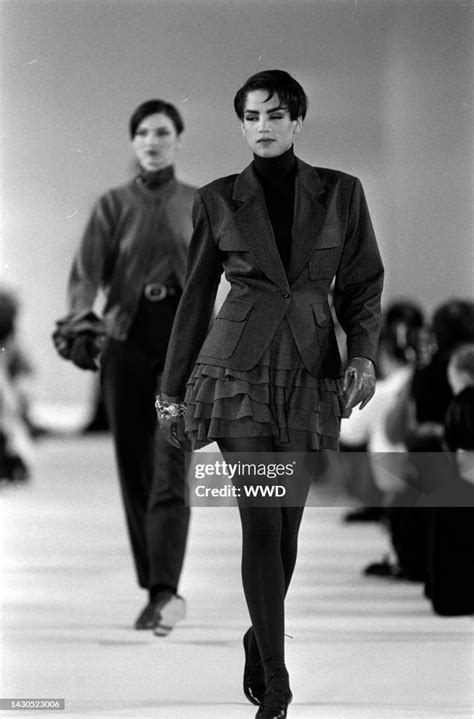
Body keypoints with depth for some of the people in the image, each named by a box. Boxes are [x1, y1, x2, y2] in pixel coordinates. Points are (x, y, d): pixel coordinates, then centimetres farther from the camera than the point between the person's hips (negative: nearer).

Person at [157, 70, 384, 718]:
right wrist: (173, 390, 12)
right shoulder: (218, 201, 3)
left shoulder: (340, 194, 4)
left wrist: (364, 354, -9)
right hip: (239, 368, -1)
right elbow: (196, 297, 10)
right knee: (261, 520, -10)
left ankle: (262, 639, 32)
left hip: (311, 372, 2)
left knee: (288, 522, 7)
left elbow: (362, 283, 8)